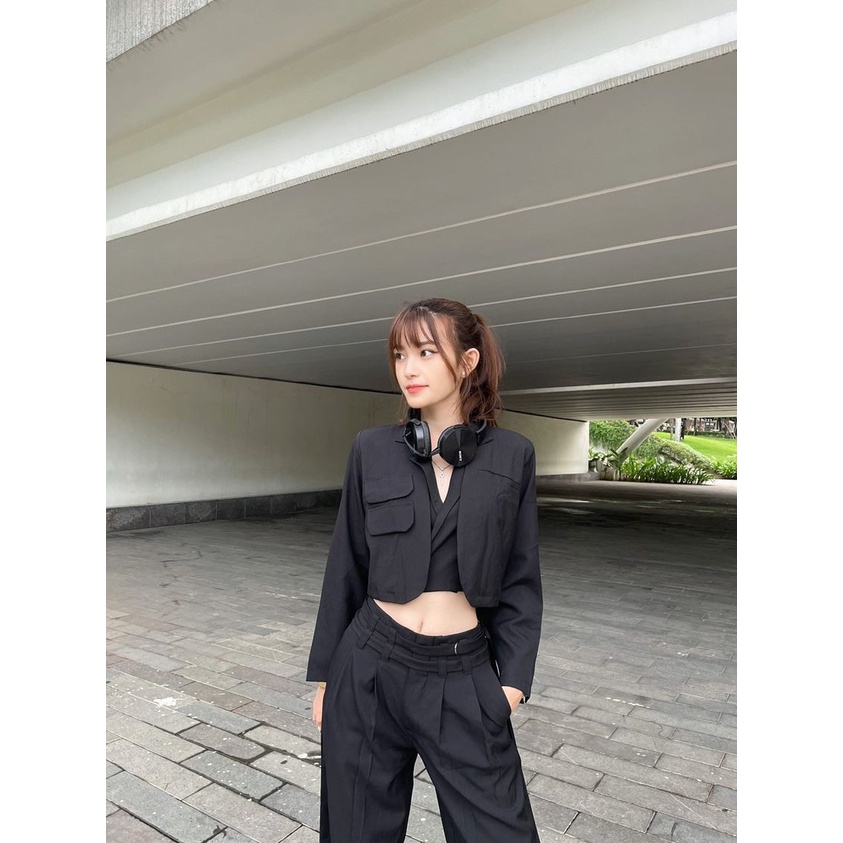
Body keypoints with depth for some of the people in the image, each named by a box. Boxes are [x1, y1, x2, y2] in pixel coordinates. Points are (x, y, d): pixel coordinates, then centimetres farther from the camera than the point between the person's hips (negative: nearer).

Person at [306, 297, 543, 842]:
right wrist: (325, 674, 7)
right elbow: (346, 569, 3)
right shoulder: (373, 449, -3)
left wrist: (513, 680, -3)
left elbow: (521, 580, 2)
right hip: (370, 667, 1)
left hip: (464, 676, 0)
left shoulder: (512, 455, -3)